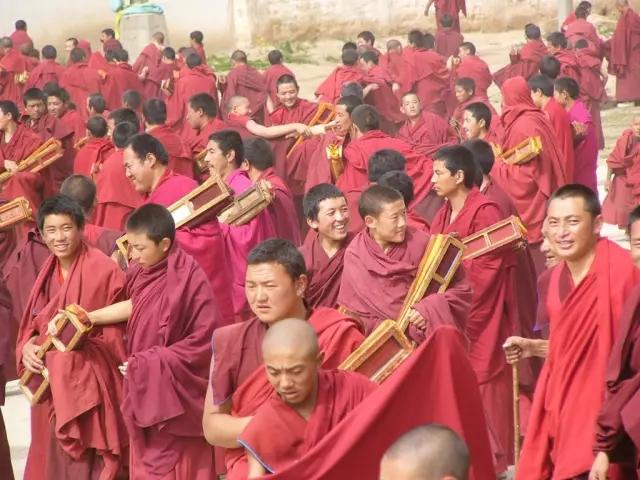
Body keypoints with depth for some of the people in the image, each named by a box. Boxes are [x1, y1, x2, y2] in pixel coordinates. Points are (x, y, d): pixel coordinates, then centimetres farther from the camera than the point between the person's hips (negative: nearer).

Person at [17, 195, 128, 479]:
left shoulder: (103, 270, -13)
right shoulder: (48, 272, 9)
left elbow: (117, 331, -11)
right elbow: (32, 326, 13)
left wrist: (77, 339, -23)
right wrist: (27, 346, -7)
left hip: (89, 386, -7)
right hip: (51, 386, 7)